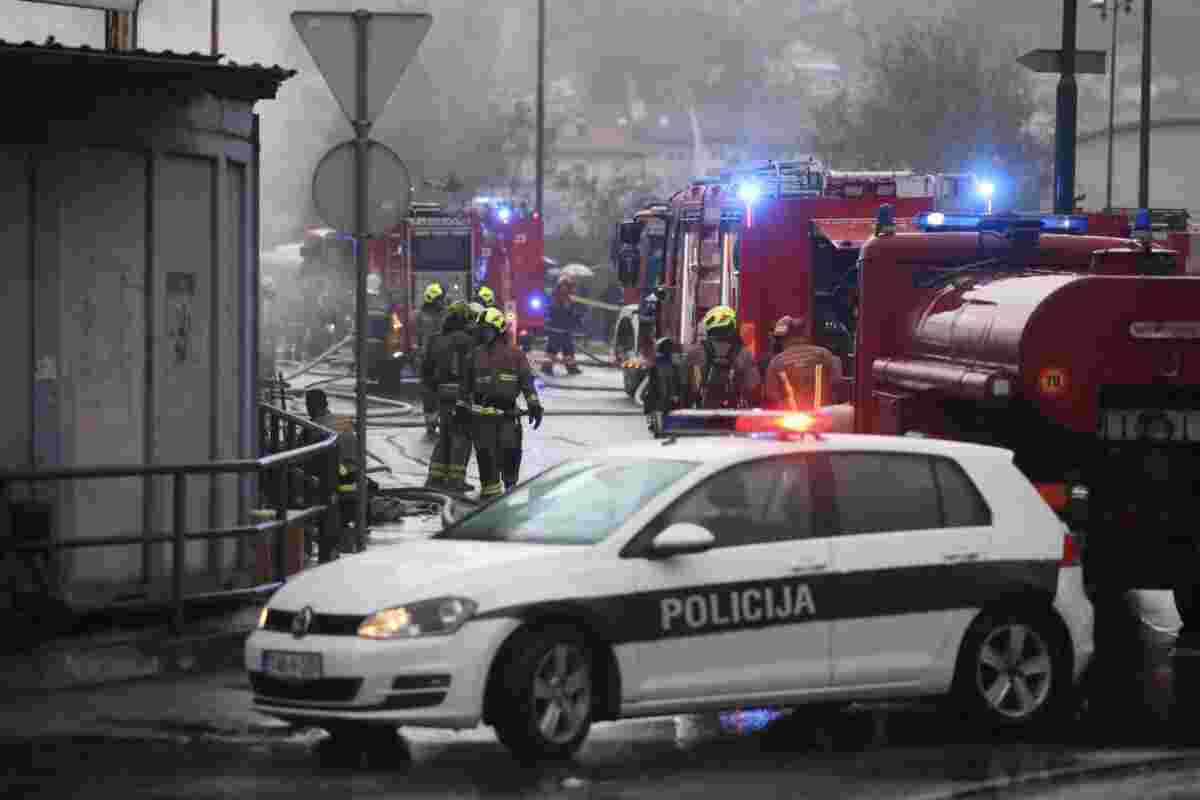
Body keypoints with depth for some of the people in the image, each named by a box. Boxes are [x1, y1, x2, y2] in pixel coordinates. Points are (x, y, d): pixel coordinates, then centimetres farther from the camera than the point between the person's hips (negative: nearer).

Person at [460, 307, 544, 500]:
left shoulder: (514, 355, 4)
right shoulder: (477, 355, 11)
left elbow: (527, 381, 1)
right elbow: (467, 384, 18)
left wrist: (535, 406, -6)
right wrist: (462, 407, 17)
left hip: (508, 413, -2)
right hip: (482, 413, 2)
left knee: (510, 451, -2)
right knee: (485, 453, -2)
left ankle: (511, 484, 15)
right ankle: (490, 488, 6)